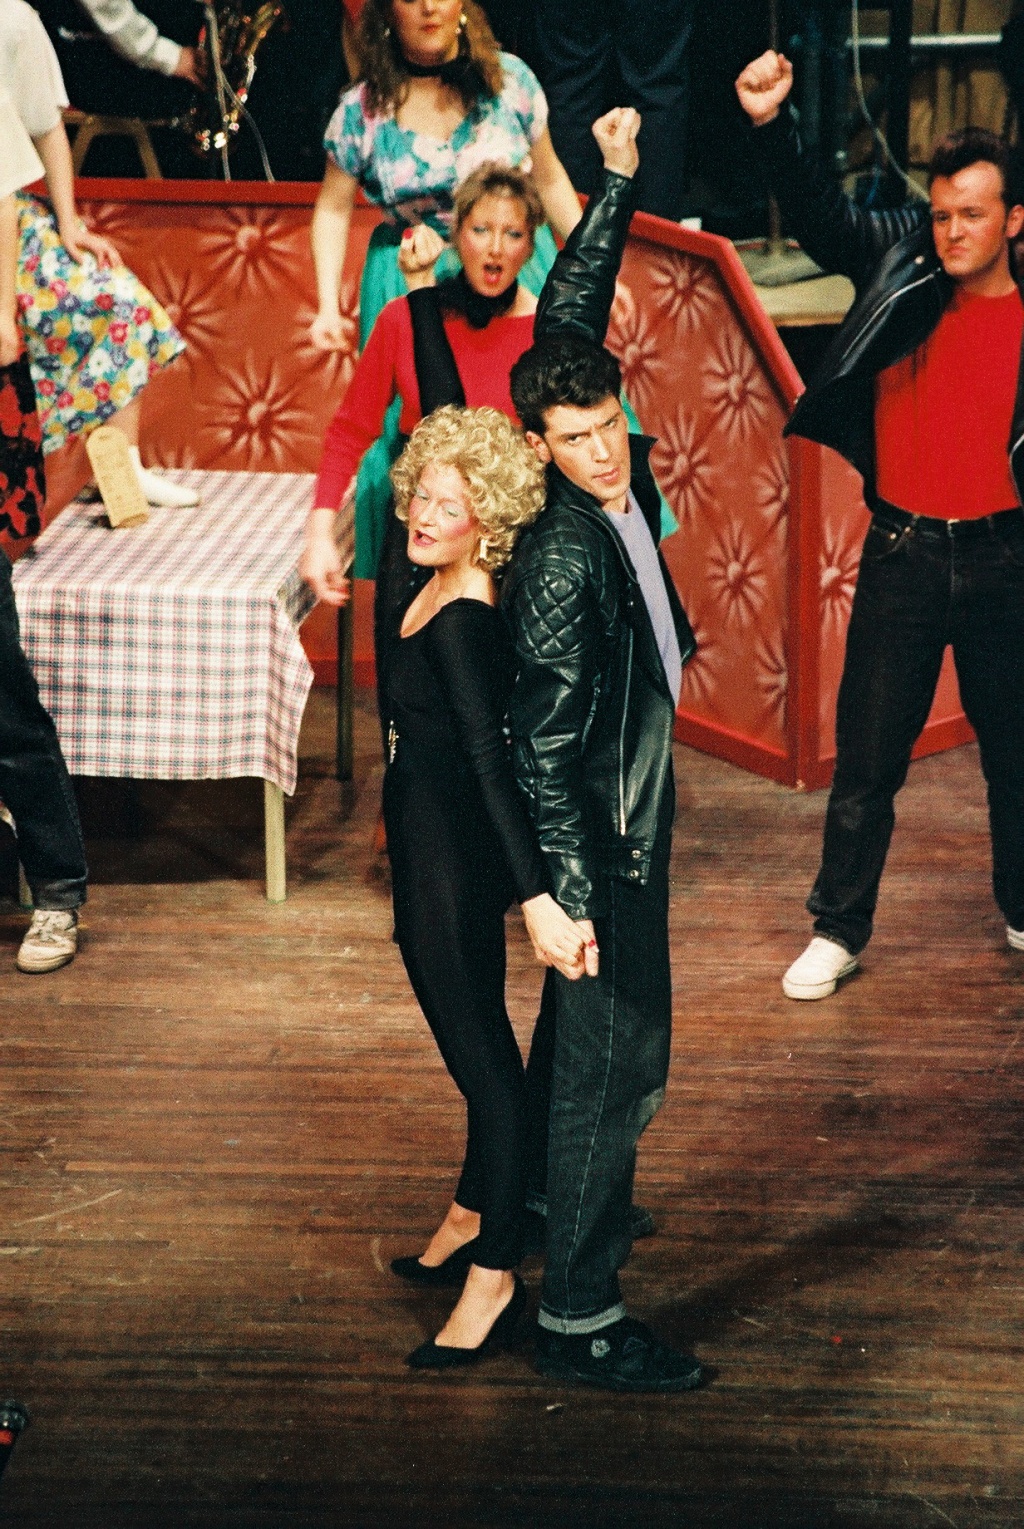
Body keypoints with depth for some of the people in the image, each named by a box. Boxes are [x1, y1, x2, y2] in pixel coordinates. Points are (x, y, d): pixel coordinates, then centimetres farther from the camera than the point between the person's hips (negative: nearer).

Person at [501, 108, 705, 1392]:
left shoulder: (620, 479, -4)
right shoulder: (562, 560, -27)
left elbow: (568, 317, 9)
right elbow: (544, 745, -27)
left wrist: (616, 180, 10)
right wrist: (574, 895, -27)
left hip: (628, 807, 10)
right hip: (597, 830, -10)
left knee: (585, 1025, 26)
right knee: (617, 1057, -5)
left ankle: (547, 1187, 47)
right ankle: (577, 1319, 1)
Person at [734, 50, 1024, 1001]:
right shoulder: (901, 268, 1)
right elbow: (815, 212, 1)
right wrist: (769, 125, -13)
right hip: (901, 555, 1)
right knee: (866, 755, 4)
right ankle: (837, 930, 15)